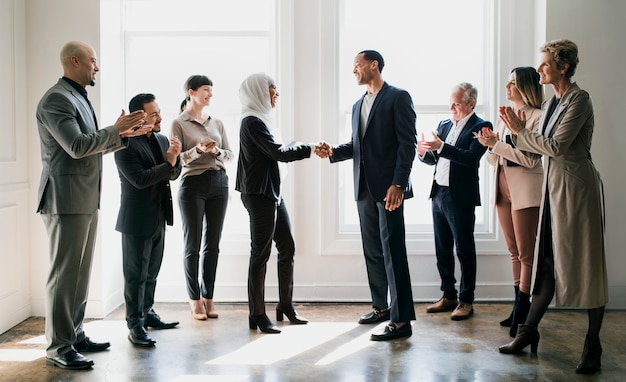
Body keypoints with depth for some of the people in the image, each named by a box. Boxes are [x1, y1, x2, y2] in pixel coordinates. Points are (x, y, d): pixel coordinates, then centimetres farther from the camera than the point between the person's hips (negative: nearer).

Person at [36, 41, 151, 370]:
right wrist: (116, 130, -14)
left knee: (80, 272, 13)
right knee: (64, 274, -5)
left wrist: (124, 135, 13)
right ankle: (58, 348, 1)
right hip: (66, 200, -10)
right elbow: (77, 146, -22)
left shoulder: (78, 97, 18)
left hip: (86, 200, 10)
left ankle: (74, 335, 23)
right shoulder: (56, 99, -13)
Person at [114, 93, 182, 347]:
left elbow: (173, 175, 10)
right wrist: (168, 163, -19)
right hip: (137, 219, -7)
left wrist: (175, 159, -10)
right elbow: (139, 179, -22)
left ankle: (147, 313, 31)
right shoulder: (126, 145, -15)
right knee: (136, 274, 0)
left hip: (159, 218, 8)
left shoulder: (162, 140, 9)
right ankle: (135, 325, 6)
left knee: (152, 271, 18)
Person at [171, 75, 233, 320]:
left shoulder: (217, 123, 14)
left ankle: (208, 298, 12)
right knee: (193, 245, 0)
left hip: (219, 183, 4)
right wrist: (197, 150, -20)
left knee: (213, 244, 5)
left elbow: (230, 154, 11)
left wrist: (217, 151, -10)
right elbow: (175, 158, -6)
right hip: (193, 183, -4)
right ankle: (194, 300, 8)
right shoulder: (179, 123, 0)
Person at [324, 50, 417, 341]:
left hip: (388, 187, -8)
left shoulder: (398, 98, -5)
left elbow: (407, 143, -11)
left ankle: (401, 320, -5)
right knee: (372, 250, 13)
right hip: (365, 188, 8)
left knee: (392, 251, -8)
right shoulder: (358, 105, 19)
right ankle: (381, 306, 27)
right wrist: (333, 152, 1)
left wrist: (398, 184, -19)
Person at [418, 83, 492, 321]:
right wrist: (424, 152, -8)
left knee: (465, 250, 1)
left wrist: (440, 147, -29)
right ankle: (448, 296, 24)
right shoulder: (444, 125, 14)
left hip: (461, 197, -7)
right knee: (442, 250, 13)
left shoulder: (480, 127, -7)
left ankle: (466, 301, 10)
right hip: (438, 194, 7)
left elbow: (471, 157, -21)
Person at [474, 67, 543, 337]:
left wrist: (497, 144, -16)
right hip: (503, 188, 8)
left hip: (525, 190, -8)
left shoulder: (536, 117, -8)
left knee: (525, 253, -3)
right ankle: (519, 307, 20)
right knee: (514, 252, 12)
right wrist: (490, 145, -6)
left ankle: (522, 312, 2)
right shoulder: (504, 117, 14)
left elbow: (530, 158, -17)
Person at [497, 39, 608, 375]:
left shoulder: (579, 99, -11)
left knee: (585, 265, -1)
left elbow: (557, 145, -20)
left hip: (577, 187, -8)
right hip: (553, 186, 8)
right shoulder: (550, 103, 15)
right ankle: (528, 331, 18)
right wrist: (518, 131, 0)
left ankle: (593, 346, 9)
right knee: (548, 263, 11)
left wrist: (520, 131, -9)